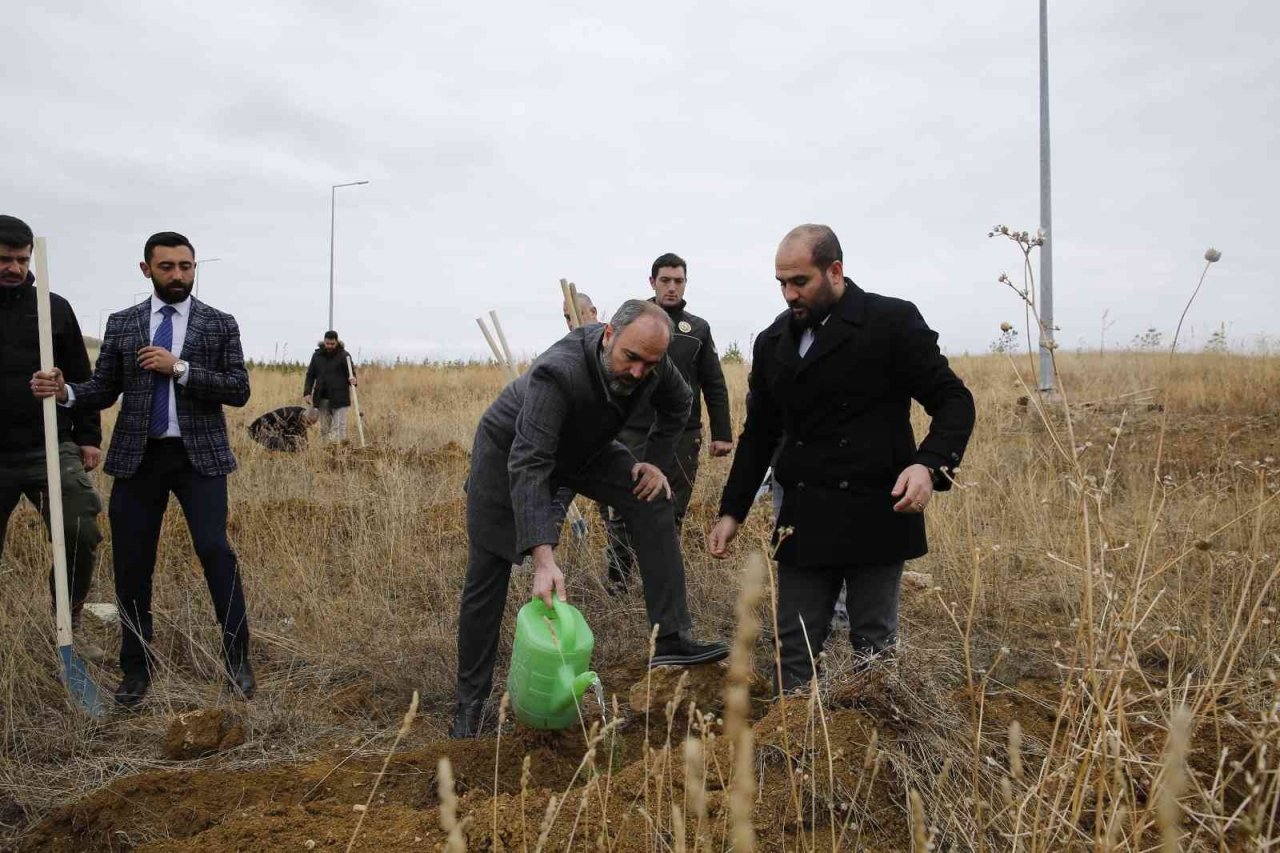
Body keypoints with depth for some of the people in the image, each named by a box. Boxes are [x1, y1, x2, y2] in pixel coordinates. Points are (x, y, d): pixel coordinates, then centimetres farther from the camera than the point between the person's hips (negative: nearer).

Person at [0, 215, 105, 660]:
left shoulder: (54, 308, 8)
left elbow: (81, 378, 10)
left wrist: (88, 436, 4)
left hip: (51, 449, 0)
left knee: (81, 535, -10)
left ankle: (68, 628, 10)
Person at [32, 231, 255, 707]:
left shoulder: (219, 325, 4)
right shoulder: (121, 324, 10)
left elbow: (239, 390, -4)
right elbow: (103, 391, 9)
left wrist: (180, 368, -14)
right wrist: (65, 392, -12)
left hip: (199, 455, -2)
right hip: (137, 457, 3)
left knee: (214, 548, -14)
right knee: (132, 562, 6)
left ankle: (237, 659, -1)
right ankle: (137, 669, 21)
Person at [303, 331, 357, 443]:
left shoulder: (343, 355, -3)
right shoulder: (317, 355, 8)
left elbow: (351, 373, -2)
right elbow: (310, 375, 12)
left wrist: (352, 379, -25)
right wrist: (307, 392, 3)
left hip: (339, 398, -4)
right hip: (322, 398, 4)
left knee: (339, 427, -7)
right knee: (324, 428, 8)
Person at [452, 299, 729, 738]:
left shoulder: (652, 363, -22)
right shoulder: (556, 373, -42)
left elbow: (678, 404, 3)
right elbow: (528, 467, -48)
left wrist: (656, 461, -8)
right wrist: (543, 559, -57)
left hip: (583, 446, 6)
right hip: (509, 449, -5)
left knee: (653, 499, -12)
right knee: (486, 580, -4)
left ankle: (671, 639, -8)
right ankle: (469, 703, 10)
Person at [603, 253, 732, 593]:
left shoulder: (698, 329, 9)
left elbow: (715, 386, 8)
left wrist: (722, 434, 3)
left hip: (682, 438, 1)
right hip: (633, 435, -1)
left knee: (672, 515, 8)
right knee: (621, 512, 0)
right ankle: (615, 583, 13)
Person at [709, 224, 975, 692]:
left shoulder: (892, 321, -6)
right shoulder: (773, 342, 9)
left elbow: (954, 401, -6)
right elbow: (758, 434, 15)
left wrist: (930, 465, -24)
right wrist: (732, 512, 11)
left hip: (876, 514, -4)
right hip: (804, 520, 4)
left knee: (873, 647, 7)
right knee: (794, 650, 6)